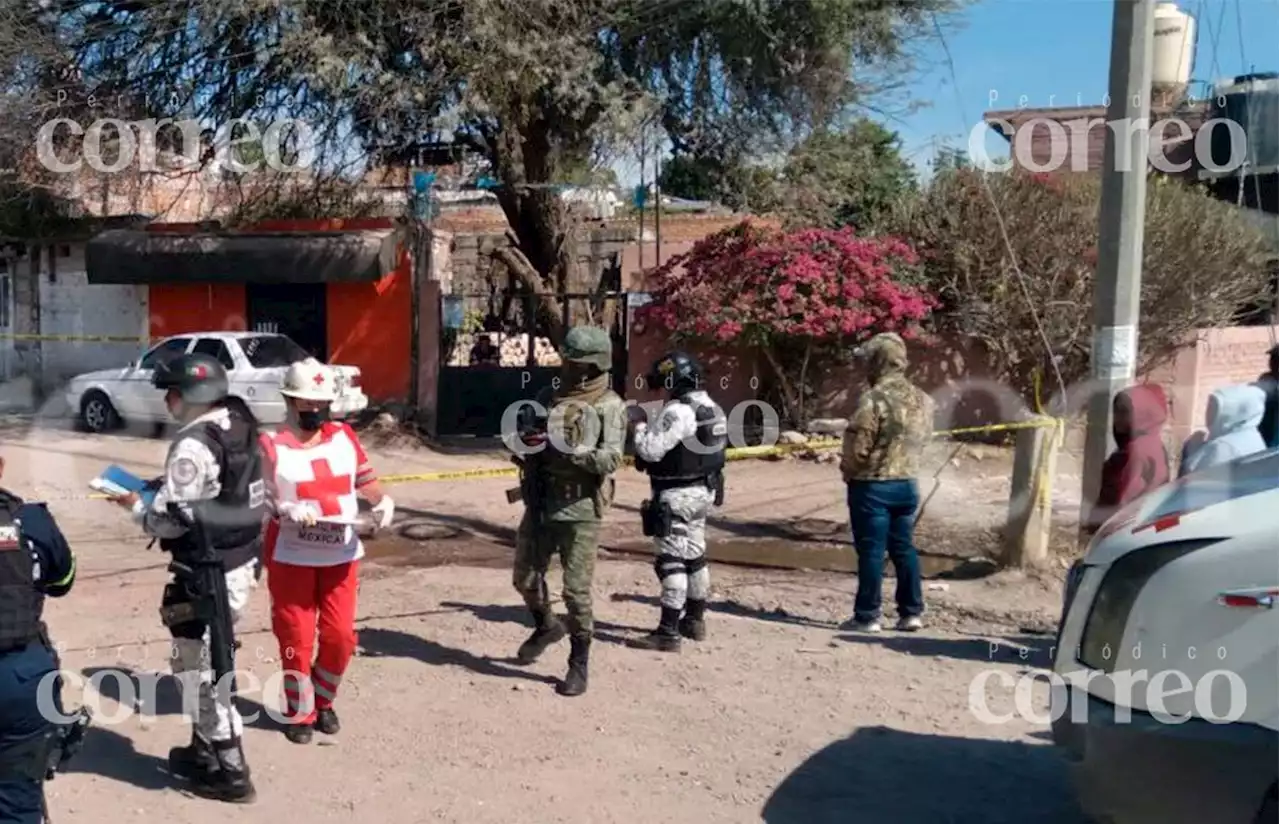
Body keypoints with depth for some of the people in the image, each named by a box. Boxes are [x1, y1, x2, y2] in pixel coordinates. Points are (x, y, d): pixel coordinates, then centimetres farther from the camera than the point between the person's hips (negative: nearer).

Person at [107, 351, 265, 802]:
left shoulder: (193, 445, -21)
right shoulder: (240, 427, 6)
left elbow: (171, 520, -20)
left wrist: (136, 505, -1)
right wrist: (164, 487, 14)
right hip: (241, 562, 9)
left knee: (201, 670, 3)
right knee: (207, 664, 22)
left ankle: (231, 773, 11)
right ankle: (205, 751, 34)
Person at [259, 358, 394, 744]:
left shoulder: (344, 438, 3)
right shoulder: (272, 447, -10)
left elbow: (366, 480, 8)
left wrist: (383, 501, -12)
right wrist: (286, 511, -30)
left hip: (340, 555, 4)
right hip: (291, 557, -4)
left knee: (340, 635, 8)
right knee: (296, 638, 5)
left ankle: (323, 700, 32)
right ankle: (299, 712, 23)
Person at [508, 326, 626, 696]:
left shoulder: (609, 407, -6)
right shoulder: (548, 397, 9)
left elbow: (611, 460, -17)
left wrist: (573, 449, -30)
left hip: (579, 510, -5)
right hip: (539, 504, 6)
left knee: (577, 590, -2)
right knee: (525, 578, 15)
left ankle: (579, 665, 12)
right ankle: (545, 626, 43)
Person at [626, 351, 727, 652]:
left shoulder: (677, 410, -20)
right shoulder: (710, 407, 10)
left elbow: (652, 449, -24)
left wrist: (639, 424, -9)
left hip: (676, 495, -10)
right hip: (703, 490, 10)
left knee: (671, 560, -7)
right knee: (695, 555, 19)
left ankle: (668, 632, -6)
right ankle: (695, 620, 30)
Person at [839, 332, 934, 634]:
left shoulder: (873, 400, -20)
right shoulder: (923, 400, 5)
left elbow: (855, 450, -18)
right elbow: (923, 438, 12)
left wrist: (848, 472, 0)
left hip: (872, 486, -7)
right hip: (907, 484, 7)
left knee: (871, 551, -1)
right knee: (903, 547, 14)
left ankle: (867, 616, 4)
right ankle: (911, 612, 17)